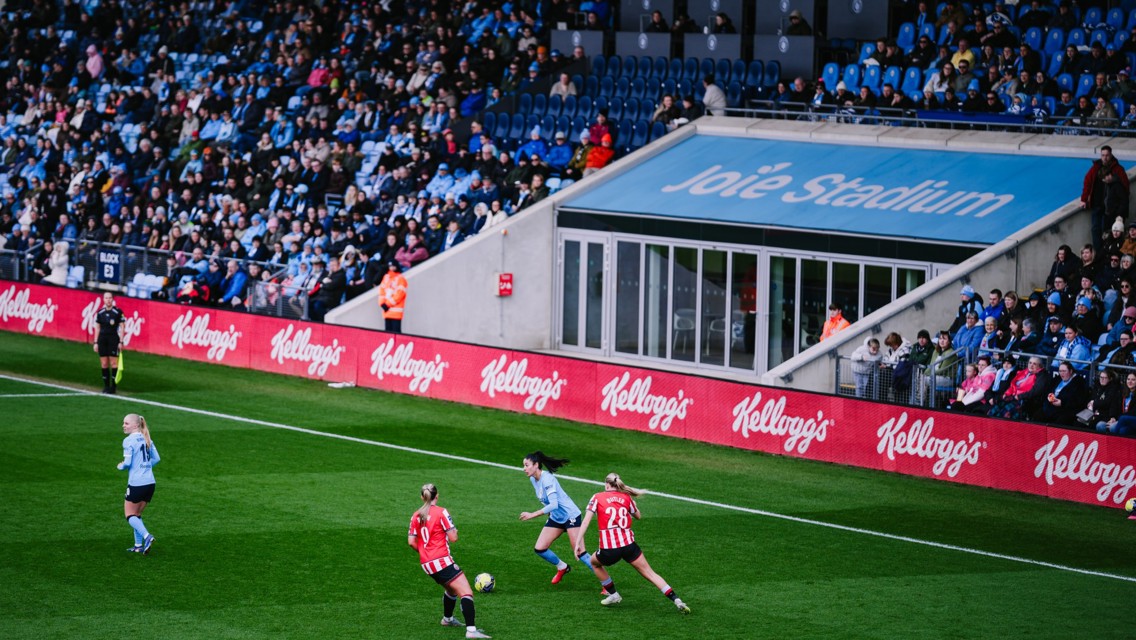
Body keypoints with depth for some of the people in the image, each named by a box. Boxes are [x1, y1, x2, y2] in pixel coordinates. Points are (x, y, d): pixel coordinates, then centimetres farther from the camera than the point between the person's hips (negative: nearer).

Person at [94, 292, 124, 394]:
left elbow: (121, 327, -2)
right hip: (102, 339, 4)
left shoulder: (118, 312, -3)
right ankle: (106, 386, 10)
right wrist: (96, 342, 10)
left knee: (113, 363, -5)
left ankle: (114, 386, -1)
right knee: (104, 364, 4)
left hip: (113, 339, -4)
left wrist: (121, 342, -7)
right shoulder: (100, 313, 8)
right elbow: (98, 328, 13)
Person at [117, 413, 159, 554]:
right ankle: (139, 545, 14)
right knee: (137, 514, 18)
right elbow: (156, 458, 12)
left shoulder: (128, 441, -11)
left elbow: (127, 463, -16)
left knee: (130, 515, 2)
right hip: (150, 483, 7)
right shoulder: (147, 439, 10)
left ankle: (146, 536, -18)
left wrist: (120, 466, 5)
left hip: (136, 483, -7)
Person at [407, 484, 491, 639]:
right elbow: (453, 538, -11)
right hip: (442, 561, -8)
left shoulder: (416, 516, 9)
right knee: (466, 593, -14)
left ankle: (447, 619, 51)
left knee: (452, 590, 32)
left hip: (426, 564, 8)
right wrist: (454, 530, 11)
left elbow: (411, 542, 7)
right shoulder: (441, 512, -9)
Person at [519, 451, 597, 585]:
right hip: (555, 518, 9)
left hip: (570, 515, -9)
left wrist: (532, 515, -32)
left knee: (579, 553, -13)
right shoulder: (533, 479, 3)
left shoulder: (547, 479, -24)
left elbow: (554, 504, -33)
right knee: (539, 549, 1)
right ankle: (562, 568, 27)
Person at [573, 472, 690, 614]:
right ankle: (676, 600, -4)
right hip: (629, 544, 2)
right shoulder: (626, 497, 11)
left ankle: (613, 595, 32)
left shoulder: (597, 498, 5)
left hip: (608, 549, -2)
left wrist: (578, 542, -4)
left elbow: (586, 521, -3)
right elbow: (638, 516, 25)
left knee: (595, 563, 31)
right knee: (649, 573, 7)